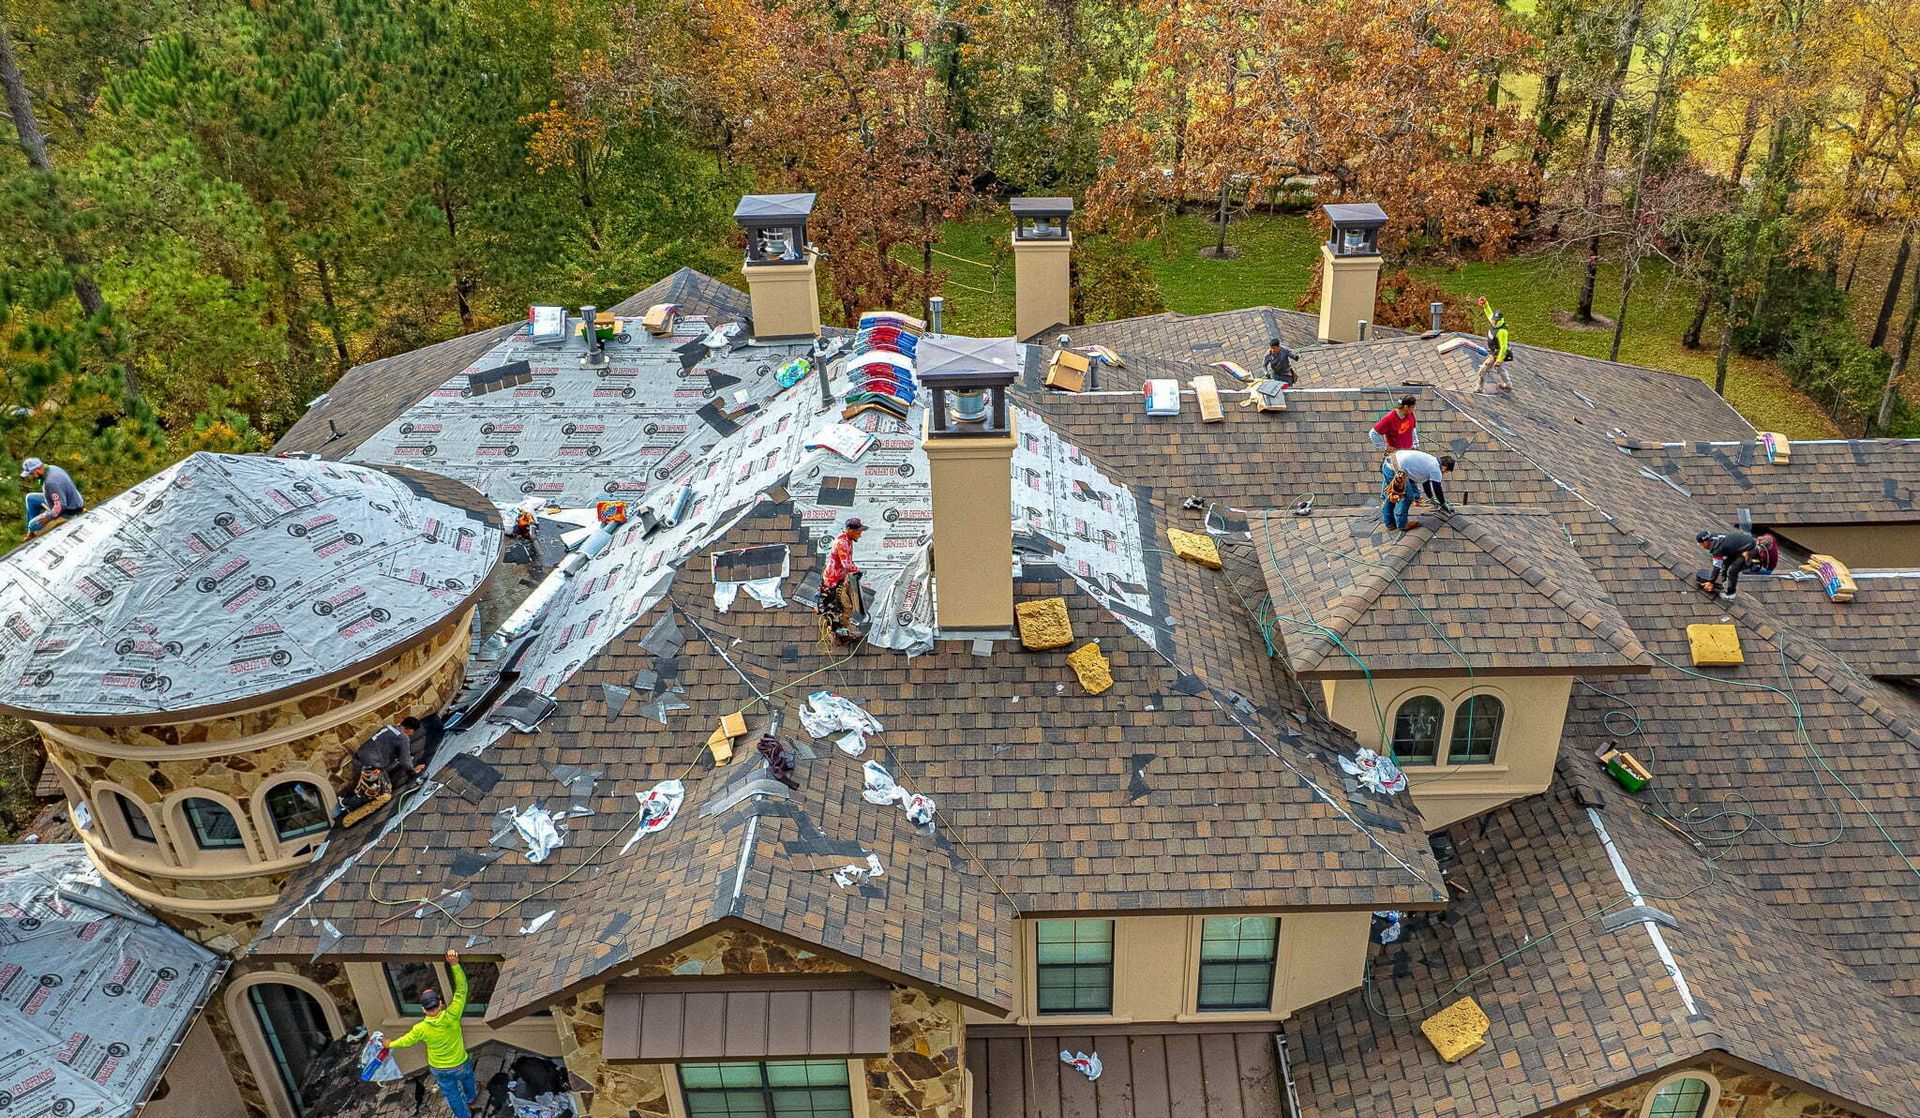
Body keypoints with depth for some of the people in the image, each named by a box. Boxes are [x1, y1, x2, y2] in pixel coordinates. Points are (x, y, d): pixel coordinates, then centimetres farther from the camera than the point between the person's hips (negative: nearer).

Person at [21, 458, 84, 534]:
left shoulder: (50, 482, -33)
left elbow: (60, 506, -32)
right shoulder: (51, 469, -2)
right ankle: (31, 531, 24)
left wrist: (48, 516, -19)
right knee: (30, 498, 18)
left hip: (69, 512, -11)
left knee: (33, 525, -10)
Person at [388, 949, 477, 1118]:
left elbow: (406, 1041, -7)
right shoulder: (452, 1016, -33)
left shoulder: (421, 1029, -28)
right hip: (460, 1065, 0)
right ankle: (471, 1097, 62)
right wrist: (454, 964, -40)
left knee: (452, 1095, 25)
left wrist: (390, 1044, 14)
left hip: (439, 1070, 0)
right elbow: (461, 990, -33)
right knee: (467, 1080, 34)